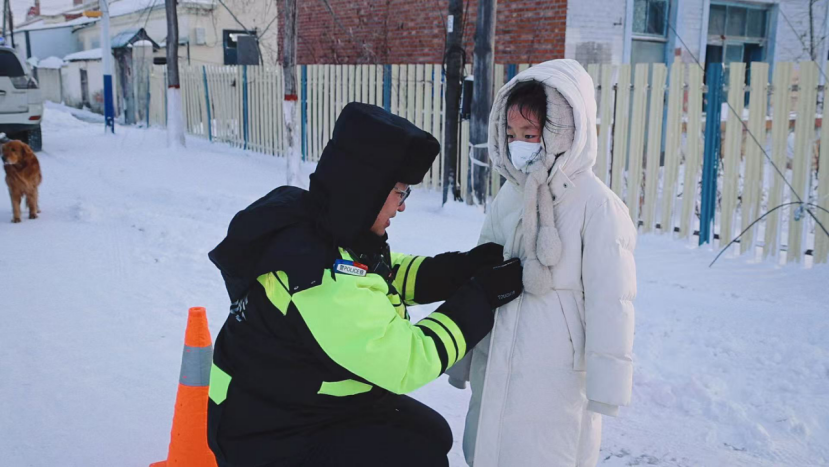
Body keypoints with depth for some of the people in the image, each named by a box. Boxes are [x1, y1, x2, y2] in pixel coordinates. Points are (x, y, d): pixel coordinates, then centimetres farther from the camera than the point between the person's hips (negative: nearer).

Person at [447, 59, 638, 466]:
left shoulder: (597, 206, -14)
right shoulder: (509, 196, 5)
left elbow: (610, 302, -13)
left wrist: (606, 382, -11)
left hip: (555, 380, -6)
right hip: (494, 371, 6)